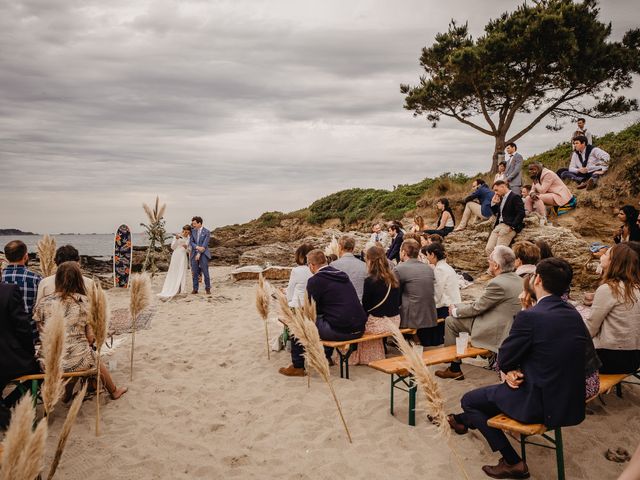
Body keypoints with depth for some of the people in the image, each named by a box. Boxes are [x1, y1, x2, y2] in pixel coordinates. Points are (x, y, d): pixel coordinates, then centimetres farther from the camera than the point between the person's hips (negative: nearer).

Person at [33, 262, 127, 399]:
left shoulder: (43, 304, -5)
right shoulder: (84, 302, -9)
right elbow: (91, 339, -7)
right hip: (77, 362, -2)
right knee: (96, 359, 31)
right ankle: (114, 391, 52)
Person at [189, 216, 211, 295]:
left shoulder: (207, 232, -3)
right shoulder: (193, 231, 11)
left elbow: (204, 245, -9)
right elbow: (191, 242, 2)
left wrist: (199, 254, -14)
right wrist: (197, 247, -16)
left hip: (203, 254, -4)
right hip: (194, 254, 4)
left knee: (205, 272, -5)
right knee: (195, 272, 3)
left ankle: (207, 288, 5)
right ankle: (195, 289, 9)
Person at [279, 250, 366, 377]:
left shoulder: (315, 281, -9)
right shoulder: (342, 275, 14)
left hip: (340, 331, -8)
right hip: (359, 329, 8)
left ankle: (298, 367, 18)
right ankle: (326, 357, 46)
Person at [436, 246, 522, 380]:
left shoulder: (497, 283, -24)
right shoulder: (517, 279, 5)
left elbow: (476, 308, -15)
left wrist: (455, 312, 3)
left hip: (496, 333, -10)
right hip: (510, 327, 10)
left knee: (450, 321, 0)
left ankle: (454, 369, 11)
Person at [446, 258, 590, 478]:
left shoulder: (529, 316, -24)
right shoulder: (574, 314, 1)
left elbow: (504, 359, -13)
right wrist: (515, 370, -2)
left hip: (539, 403, -8)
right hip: (572, 400, 8)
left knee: (468, 400, 13)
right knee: (496, 392, 30)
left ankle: (512, 462, 17)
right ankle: (466, 419, 48)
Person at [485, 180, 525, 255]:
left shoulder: (515, 197, -6)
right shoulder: (501, 198, 20)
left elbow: (521, 214, -15)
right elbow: (496, 213, 26)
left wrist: (511, 227, -20)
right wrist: (493, 203, 10)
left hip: (508, 227, -8)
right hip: (498, 226, 8)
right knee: (488, 249, -6)